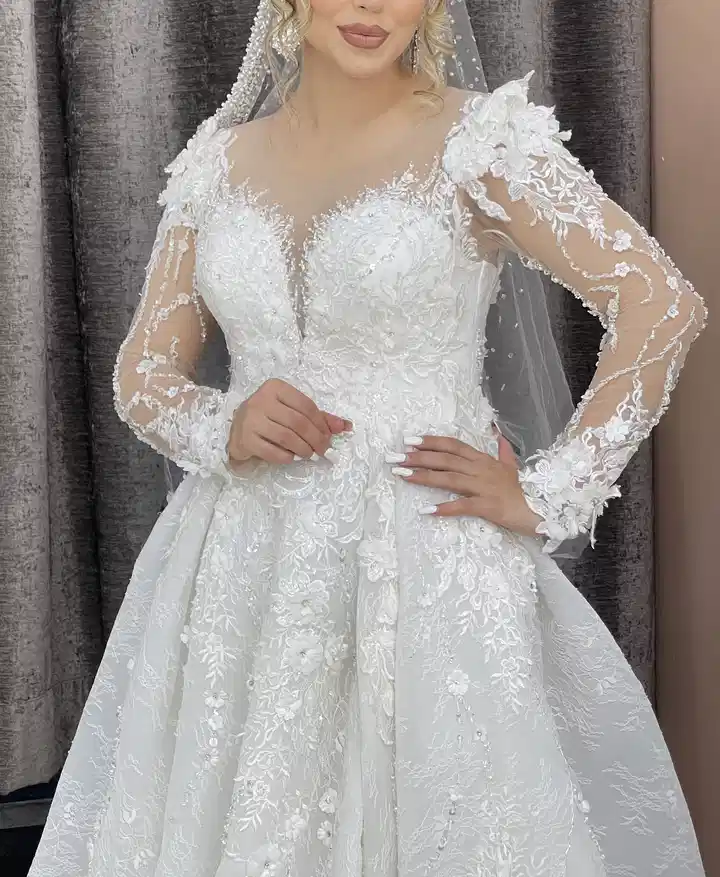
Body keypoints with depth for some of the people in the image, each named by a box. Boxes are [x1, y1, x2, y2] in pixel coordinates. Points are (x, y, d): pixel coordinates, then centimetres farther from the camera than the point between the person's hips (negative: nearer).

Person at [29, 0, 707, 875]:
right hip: (242, 571, 4)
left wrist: (550, 494, -9)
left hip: (428, 564, -3)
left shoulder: (483, 138, -3)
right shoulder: (220, 162, 9)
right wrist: (222, 430, -9)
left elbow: (665, 306, -8)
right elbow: (142, 375, 12)